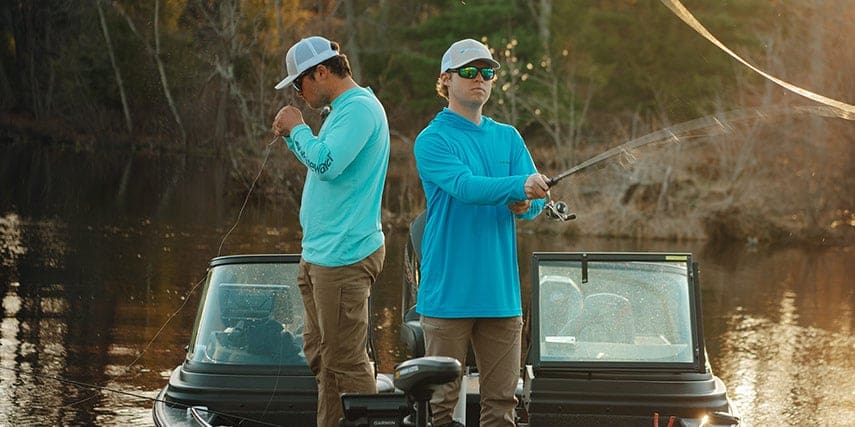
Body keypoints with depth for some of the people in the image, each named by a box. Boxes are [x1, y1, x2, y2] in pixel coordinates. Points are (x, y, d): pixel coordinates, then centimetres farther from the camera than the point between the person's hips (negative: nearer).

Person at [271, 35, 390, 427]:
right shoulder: (343, 109, 19)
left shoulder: (360, 108, -14)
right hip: (319, 253, 11)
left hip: (343, 257, -11)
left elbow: (327, 164, -24)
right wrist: (293, 137, 13)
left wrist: (297, 129, -9)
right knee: (320, 354, 15)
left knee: (345, 360, -10)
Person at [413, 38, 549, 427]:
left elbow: (536, 199, 5)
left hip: (501, 291, 5)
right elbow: (465, 186, -20)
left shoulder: (508, 138, 15)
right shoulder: (433, 139, -3)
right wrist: (520, 184, -36)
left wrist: (525, 204, -19)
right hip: (449, 290, -5)